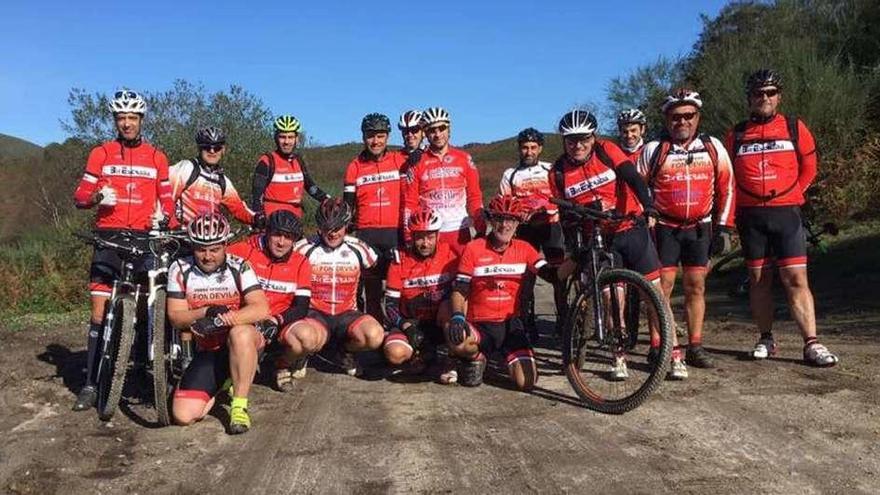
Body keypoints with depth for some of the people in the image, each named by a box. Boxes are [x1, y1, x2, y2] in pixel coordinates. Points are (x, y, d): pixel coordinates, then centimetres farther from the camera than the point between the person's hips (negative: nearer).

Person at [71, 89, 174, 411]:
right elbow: (80, 196, 7)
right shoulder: (101, 154, 8)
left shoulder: (157, 157, 10)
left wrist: (163, 217, -7)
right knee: (101, 312, -3)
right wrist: (97, 196, -14)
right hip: (109, 238, 0)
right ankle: (91, 384, 3)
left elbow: (166, 199, 13)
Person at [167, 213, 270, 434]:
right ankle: (223, 382, 19)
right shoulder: (180, 269, -2)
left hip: (245, 342, -3)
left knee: (240, 333, -41)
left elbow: (261, 309, -22)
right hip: (207, 351, 3)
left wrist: (224, 318, -36)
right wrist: (206, 312, -24)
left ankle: (239, 406, -23)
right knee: (183, 416, -13)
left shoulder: (239, 267, -9)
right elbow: (175, 317, -5)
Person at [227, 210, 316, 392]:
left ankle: (284, 367, 7)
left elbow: (301, 307, -5)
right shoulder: (244, 250, -6)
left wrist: (276, 320, -22)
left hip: (281, 321, 2)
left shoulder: (301, 263, 0)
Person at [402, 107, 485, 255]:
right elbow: (410, 203, 2)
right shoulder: (417, 163, 3)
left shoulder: (464, 159, 6)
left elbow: (475, 196, 8)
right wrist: (409, 237, -3)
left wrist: (481, 231, 2)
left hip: (460, 232, 1)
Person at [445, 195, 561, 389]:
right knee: (456, 340, -37)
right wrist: (457, 316, -24)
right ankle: (477, 357, 2)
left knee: (526, 381, -17)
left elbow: (551, 275, -7)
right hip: (480, 325, -2)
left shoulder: (524, 249, 4)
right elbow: (459, 290, -6)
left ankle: (508, 356, 20)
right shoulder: (473, 248, -4)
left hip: (511, 324, 2)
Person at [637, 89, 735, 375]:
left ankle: (695, 348, 13)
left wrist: (723, 227, 4)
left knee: (696, 287, 5)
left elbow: (726, 188, 8)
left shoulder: (713, 148, 4)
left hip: (699, 229, 2)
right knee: (663, 287, -4)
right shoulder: (653, 150, -1)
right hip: (664, 229, -2)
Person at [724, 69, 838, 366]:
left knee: (796, 279, -7)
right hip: (750, 216, 2)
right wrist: (737, 209, 7)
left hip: (786, 214, -1)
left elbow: (808, 167, 13)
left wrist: (790, 196, 9)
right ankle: (766, 339, 17)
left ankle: (812, 344, -5)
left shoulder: (794, 128, 4)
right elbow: (728, 176, 14)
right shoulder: (736, 135, 7)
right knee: (758, 279, 7)